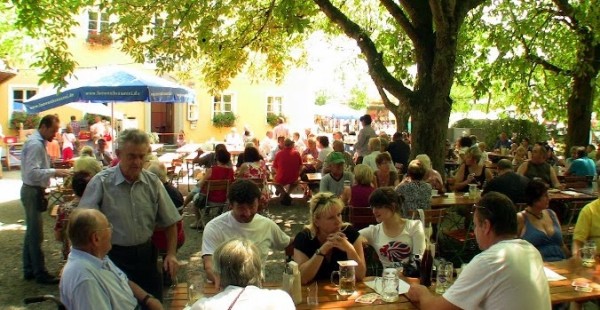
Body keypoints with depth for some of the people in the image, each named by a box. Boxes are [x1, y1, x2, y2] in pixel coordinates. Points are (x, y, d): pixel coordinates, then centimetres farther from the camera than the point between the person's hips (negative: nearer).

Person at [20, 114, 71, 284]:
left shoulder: (37, 142, 11)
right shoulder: (35, 144, -19)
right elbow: (32, 172, -28)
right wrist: (54, 172, -33)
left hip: (33, 191, 10)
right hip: (33, 192, -10)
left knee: (31, 232, 16)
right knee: (36, 234, -3)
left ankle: (29, 269, 26)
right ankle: (40, 273, 5)